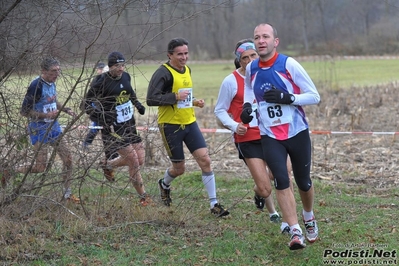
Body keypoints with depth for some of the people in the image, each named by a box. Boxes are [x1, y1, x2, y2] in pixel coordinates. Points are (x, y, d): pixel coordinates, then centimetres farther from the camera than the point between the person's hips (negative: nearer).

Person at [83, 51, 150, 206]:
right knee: (133, 161, -9)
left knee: (140, 160, 7)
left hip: (129, 125, 7)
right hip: (113, 129, -7)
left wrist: (137, 104, 9)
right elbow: (88, 105, -10)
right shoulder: (101, 82, -16)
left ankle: (108, 164, 33)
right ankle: (143, 197, 7)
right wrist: (102, 120, -22)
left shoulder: (126, 77, 3)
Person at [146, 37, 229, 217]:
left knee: (205, 160, -7)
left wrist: (194, 102, 8)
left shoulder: (187, 70, 11)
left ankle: (214, 204, -2)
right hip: (170, 126, -6)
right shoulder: (163, 73, -14)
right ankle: (164, 184, 40)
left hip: (190, 123, 6)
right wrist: (175, 97, -27)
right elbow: (151, 99, -21)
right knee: (179, 168, 5)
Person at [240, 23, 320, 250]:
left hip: (297, 133, -2)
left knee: (304, 183, 10)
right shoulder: (251, 69, 1)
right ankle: (296, 233, -12)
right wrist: (247, 107, 1)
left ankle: (309, 218, 39)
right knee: (281, 182, -14)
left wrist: (287, 98, -24)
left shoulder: (289, 64, -13)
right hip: (270, 136, 2)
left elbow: (314, 96, -10)